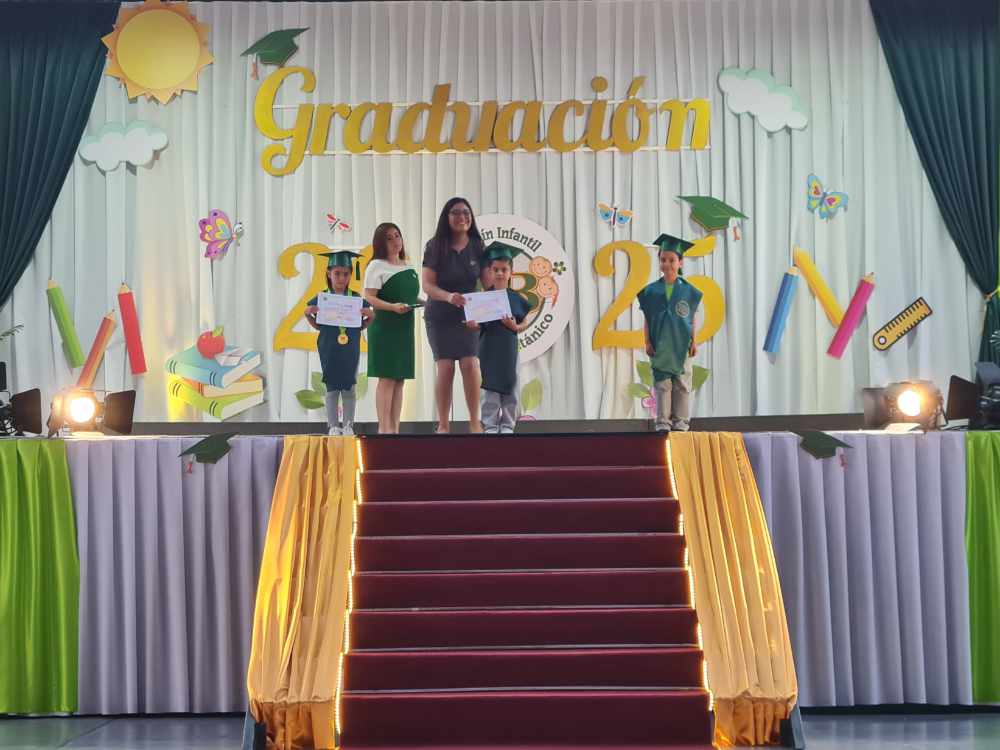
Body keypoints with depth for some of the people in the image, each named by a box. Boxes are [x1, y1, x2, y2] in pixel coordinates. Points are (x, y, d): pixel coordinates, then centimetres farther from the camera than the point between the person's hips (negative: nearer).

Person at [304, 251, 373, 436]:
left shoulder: (357, 299, 3)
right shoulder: (322, 298, 1)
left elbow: (362, 324, 9)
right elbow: (309, 312, 9)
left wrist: (368, 316, -11)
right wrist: (309, 314, -11)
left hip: (350, 350, 1)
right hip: (329, 350, -1)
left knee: (349, 388, 5)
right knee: (332, 389, 5)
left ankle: (348, 425, 11)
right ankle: (333, 426, 10)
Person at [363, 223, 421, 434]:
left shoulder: (409, 268, 17)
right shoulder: (377, 266, -3)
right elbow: (369, 297, -12)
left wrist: (420, 303, 2)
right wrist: (393, 307, -24)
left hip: (405, 328, 7)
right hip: (385, 327, -7)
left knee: (399, 380, 6)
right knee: (387, 378, -9)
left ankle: (395, 428, 9)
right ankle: (384, 428, -8)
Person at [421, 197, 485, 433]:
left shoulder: (477, 246, 2)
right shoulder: (435, 247, -3)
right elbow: (427, 284, -8)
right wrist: (449, 296, -28)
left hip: (469, 315, 1)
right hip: (440, 316, -1)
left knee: (470, 364, -12)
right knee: (445, 366, -4)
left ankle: (475, 423, -4)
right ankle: (443, 425, 5)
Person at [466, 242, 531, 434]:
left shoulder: (516, 299, 2)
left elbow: (524, 323, 9)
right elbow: (479, 325, 3)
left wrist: (515, 327, -10)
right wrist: (473, 326, -19)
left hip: (508, 350, 1)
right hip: (488, 350, -1)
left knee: (509, 389, 6)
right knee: (489, 389, 1)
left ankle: (507, 425, 15)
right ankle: (490, 425, 7)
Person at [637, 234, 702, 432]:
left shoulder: (688, 290, 3)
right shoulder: (651, 291, 4)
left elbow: (692, 318, 6)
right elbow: (647, 319, 5)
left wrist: (693, 341, 1)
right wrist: (647, 342, -1)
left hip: (681, 345, 0)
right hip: (660, 346, 0)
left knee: (682, 385, 2)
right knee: (662, 384, -2)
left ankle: (680, 422, 8)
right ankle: (662, 422, 0)